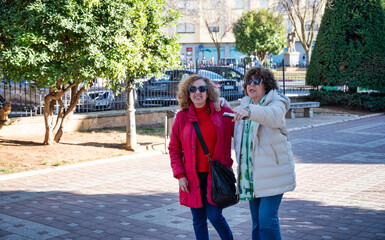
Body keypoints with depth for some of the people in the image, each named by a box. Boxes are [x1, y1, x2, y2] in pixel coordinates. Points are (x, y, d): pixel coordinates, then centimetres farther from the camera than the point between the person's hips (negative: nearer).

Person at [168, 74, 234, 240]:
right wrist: (180, 175, -2)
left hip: (216, 175, -2)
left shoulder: (223, 112, -4)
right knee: (199, 220, 9)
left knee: (214, 216, -4)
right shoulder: (182, 117, 0)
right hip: (193, 177, 2)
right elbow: (174, 149, 6)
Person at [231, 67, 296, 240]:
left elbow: (274, 116, -33)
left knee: (267, 219, -11)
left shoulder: (276, 103, -8)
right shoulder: (245, 105, 14)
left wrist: (249, 112, -51)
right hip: (250, 173, 7)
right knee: (257, 222, 11)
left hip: (272, 171, -7)